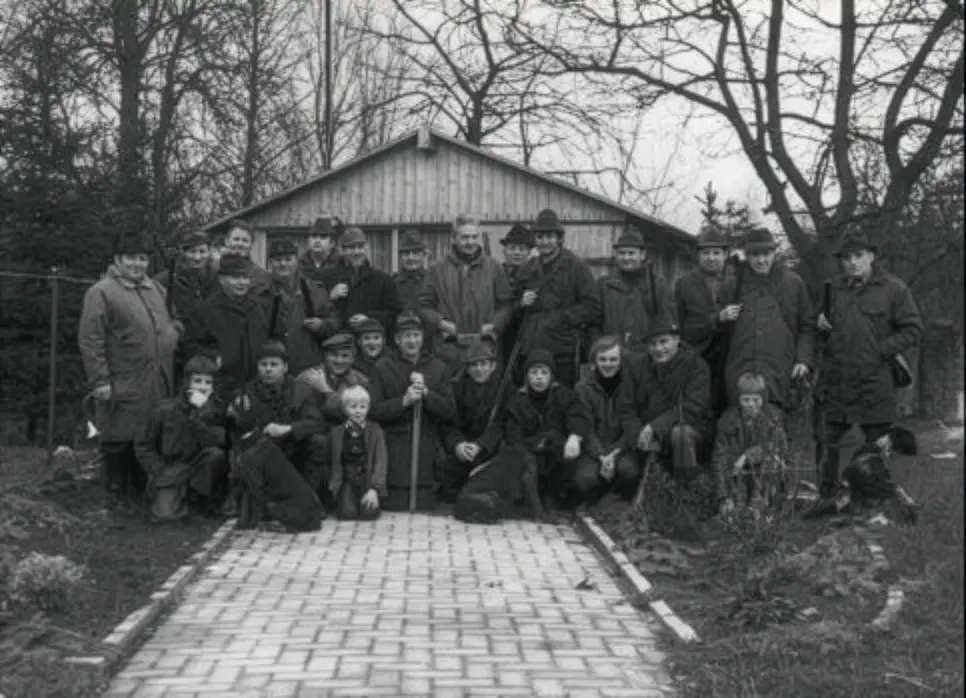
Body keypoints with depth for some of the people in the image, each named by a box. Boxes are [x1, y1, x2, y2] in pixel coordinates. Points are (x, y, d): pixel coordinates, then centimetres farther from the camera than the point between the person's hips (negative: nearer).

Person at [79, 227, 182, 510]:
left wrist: (175, 331, 7)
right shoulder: (101, 293, -7)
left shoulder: (155, 290, 16)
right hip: (123, 386, -6)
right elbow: (90, 340, -11)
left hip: (158, 385, 6)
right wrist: (100, 380, -14)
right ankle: (117, 495, 14)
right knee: (119, 443, 2)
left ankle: (140, 490, 23)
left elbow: (169, 324, 30)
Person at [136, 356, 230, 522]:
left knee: (217, 454, -31)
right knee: (165, 514, -27)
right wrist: (160, 473, -8)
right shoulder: (166, 410, -4)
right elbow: (144, 447, 4)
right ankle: (180, 497, 10)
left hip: (201, 472, 1)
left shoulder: (216, 409, -2)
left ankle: (209, 501, -6)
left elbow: (219, 441, -21)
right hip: (171, 472, -1)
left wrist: (203, 411, -26)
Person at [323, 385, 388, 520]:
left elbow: (381, 462, -7)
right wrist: (333, 482, -4)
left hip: (368, 480, -1)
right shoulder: (337, 433, 4)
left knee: (369, 512, -23)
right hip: (346, 480, 1)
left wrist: (374, 489, -18)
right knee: (347, 512, -23)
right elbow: (332, 460, 10)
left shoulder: (376, 432, -1)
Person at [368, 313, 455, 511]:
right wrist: (404, 401, -16)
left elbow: (449, 411, 4)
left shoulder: (437, 367, 10)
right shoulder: (382, 367, 4)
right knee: (395, 507, -6)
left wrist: (426, 393, -10)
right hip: (394, 448, -2)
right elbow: (373, 410, -4)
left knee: (425, 507, -4)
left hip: (427, 448, 2)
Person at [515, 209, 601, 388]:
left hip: (562, 352, -5)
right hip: (530, 349, 5)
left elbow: (592, 306, -4)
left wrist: (563, 317, -12)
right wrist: (522, 303, 4)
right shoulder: (529, 269, 17)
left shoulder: (576, 266, -1)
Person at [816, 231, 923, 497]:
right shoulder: (833, 289, 14)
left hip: (875, 383, -4)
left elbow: (913, 331, -1)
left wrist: (880, 350, -11)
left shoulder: (894, 289, 0)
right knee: (831, 447, 5)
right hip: (837, 383, 4)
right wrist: (821, 326, 3)